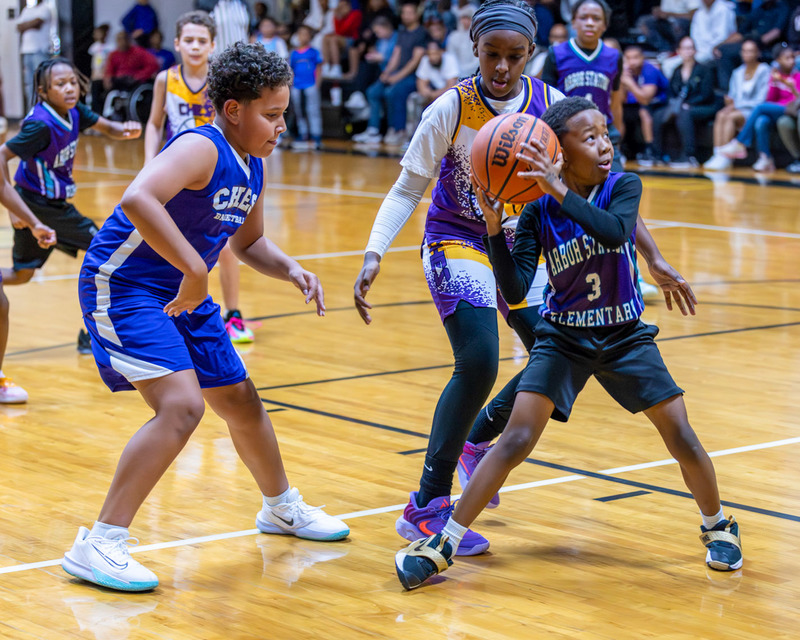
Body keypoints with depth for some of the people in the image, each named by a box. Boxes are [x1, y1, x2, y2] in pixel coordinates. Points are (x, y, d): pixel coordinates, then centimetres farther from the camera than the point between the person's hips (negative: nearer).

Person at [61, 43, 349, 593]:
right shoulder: (202, 149, -23)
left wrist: (291, 270, 2)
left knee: (241, 400, 20)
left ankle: (282, 508, 45)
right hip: (122, 286, -9)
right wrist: (194, 270, -40)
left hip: (182, 294, 9)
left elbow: (249, 242, 21)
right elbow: (137, 200, -42)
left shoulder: (252, 167, 4)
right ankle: (97, 546, -21)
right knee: (182, 405, -25)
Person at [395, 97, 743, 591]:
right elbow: (515, 291, -18)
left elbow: (615, 231, -35)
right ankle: (442, 545, -7)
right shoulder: (538, 212, -12)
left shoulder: (624, 187, -12)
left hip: (626, 337, 1)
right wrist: (494, 227, -29)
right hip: (563, 338, -1)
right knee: (516, 439, -12)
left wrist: (558, 190, -40)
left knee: (682, 437, -2)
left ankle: (718, 526, 25)